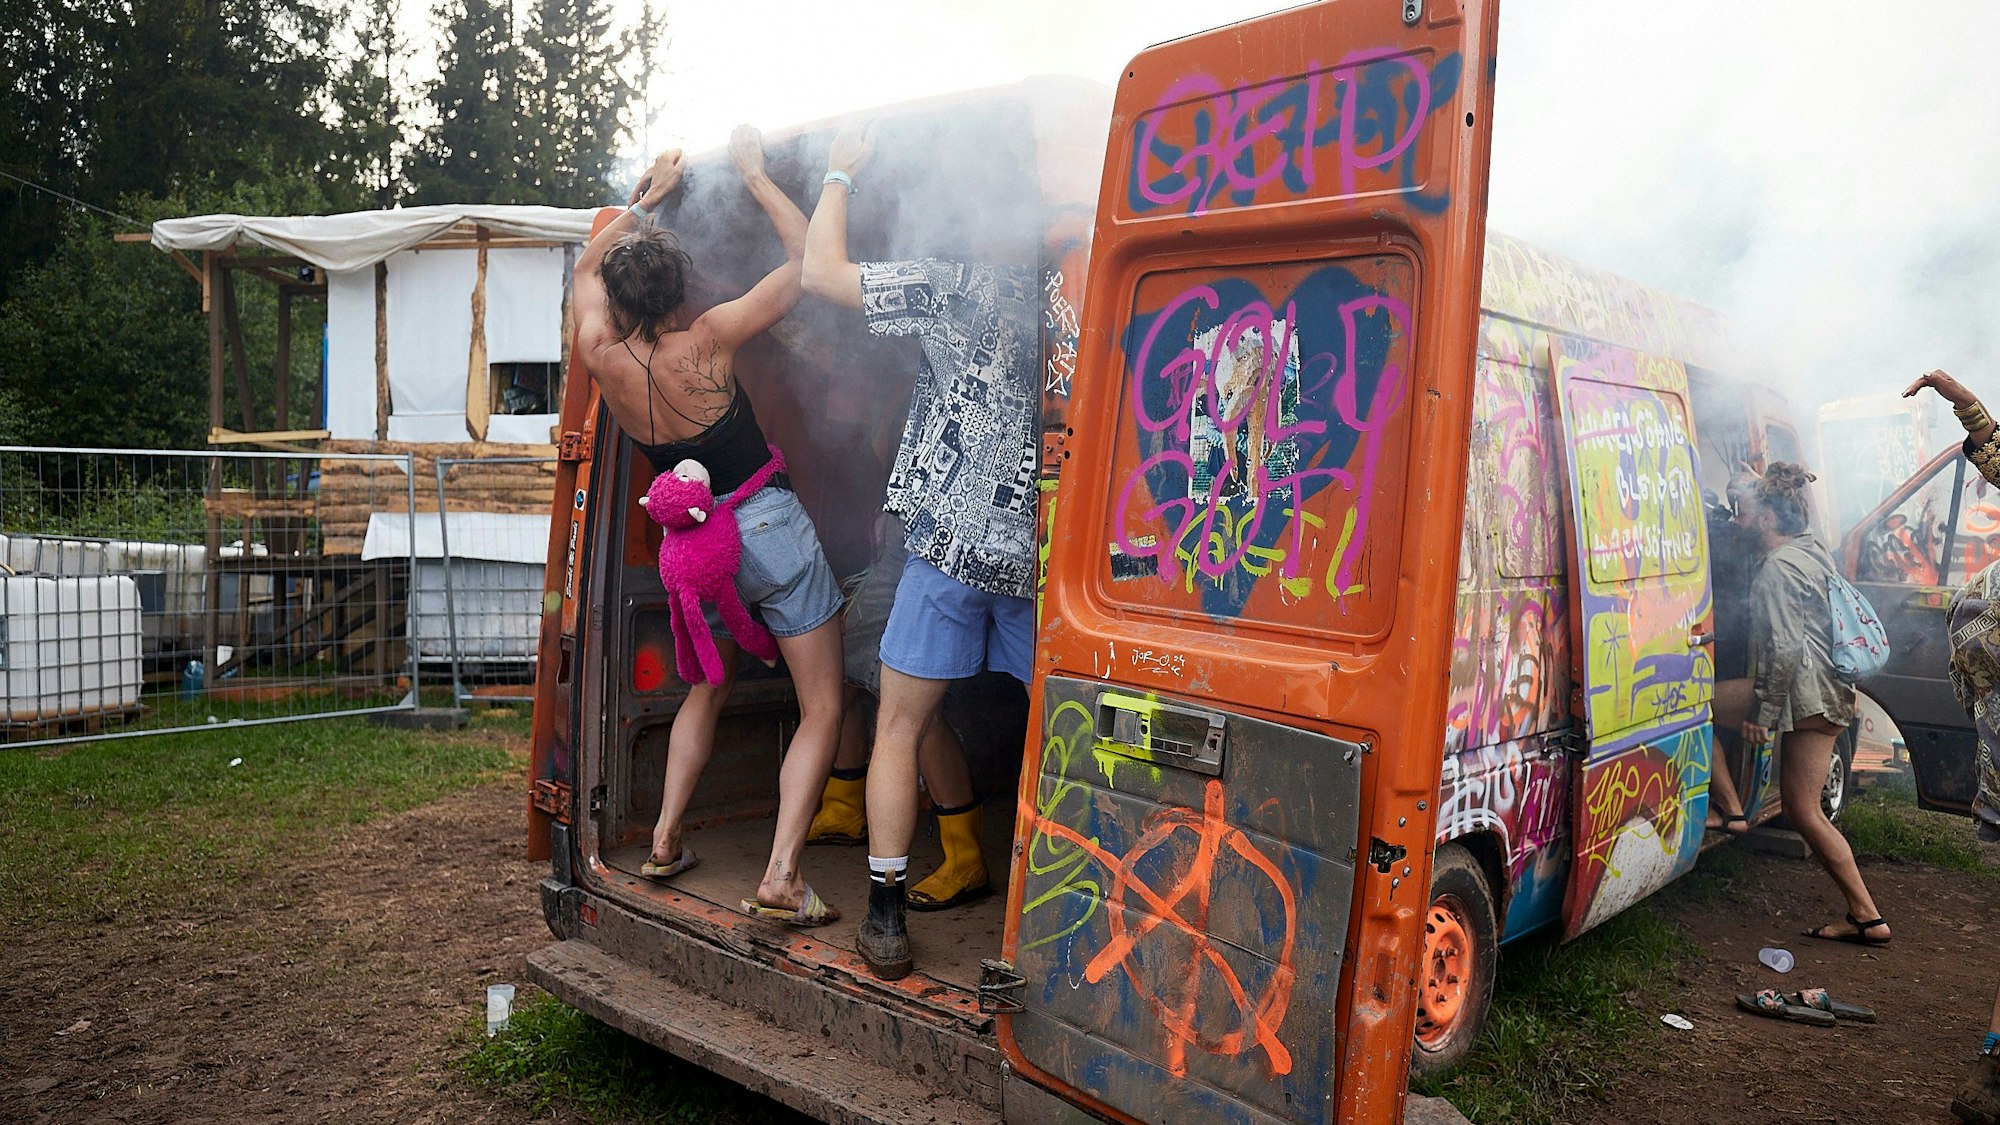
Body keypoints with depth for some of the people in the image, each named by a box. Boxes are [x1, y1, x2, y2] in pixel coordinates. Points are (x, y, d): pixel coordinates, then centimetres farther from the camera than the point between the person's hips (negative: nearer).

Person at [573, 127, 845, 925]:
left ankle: (665, 840, 25)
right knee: (823, 709, 1)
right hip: (769, 527, -5)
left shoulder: (602, 356, -6)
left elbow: (588, 265, 17)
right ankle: (781, 876, -9)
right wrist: (754, 173, 0)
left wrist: (647, 196, 20)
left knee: (708, 690, 28)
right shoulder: (706, 342, -17)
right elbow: (807, 257, -8)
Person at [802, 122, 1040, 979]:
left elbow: (821, 273, 0)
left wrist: (840, 174, 15)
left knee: (899, 726, 10)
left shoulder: (959, 285, -6)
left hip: (954, 542, -3)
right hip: (1049, 552, 3)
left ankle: (886, 918, 12)